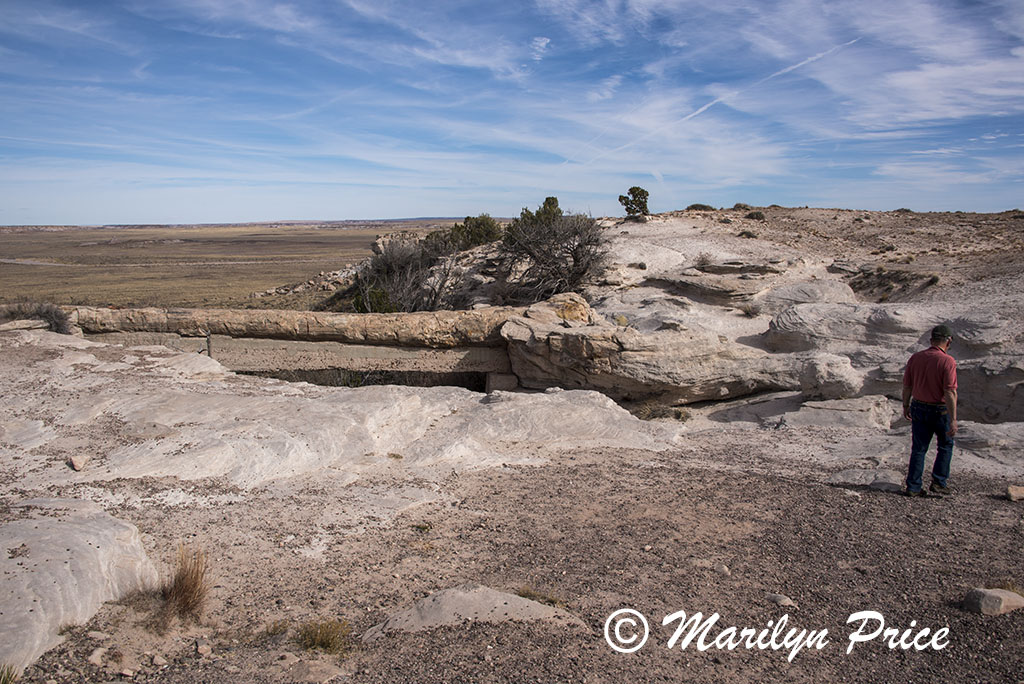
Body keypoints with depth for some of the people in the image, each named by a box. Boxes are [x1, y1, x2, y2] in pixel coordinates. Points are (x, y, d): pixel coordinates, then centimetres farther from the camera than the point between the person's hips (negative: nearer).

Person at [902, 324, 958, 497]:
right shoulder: (947, 361, -17)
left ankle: (913, 487, 12)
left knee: (919, 448, 11)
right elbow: (950, 392, -21)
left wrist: (906, 406, 19)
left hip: (918, 408, 4)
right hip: (940, 410, -4)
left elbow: (906, 386, 5)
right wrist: (953, 419, -20)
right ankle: (939, 482, 16)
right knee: (945, 445, 18)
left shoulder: (915, 358, -2)